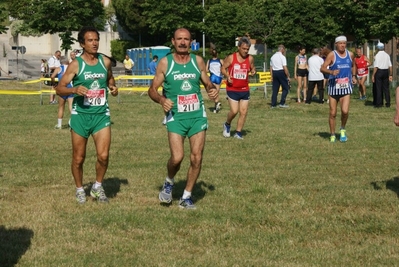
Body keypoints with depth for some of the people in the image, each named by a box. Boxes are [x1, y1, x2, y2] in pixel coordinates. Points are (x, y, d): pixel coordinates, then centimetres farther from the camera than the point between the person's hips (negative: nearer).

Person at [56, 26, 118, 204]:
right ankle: (79, 190, 28)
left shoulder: (105, 62, 4)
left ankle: (98, 187, 15)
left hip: (101, 114, 2)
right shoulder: (76, 64, -6)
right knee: (79, 158, 7)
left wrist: (112, 87, 3)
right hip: (81, 114, -2)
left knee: (103, 156, -9)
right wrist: (74, 90, -25)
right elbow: (59, 89, -6)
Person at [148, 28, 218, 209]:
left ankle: (186, 197, 16)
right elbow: (152, 89, 1)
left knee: (197, 158, -1)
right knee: (177, 157, -16)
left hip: (197, 115, 3)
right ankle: (169, 183, 16)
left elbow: (207, 83, 17)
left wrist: (212, 89, -6)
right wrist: (161, 100, -19)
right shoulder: (165, 62, -1)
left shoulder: (198, 61, 6)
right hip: (176, 116, -3)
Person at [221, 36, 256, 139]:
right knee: (234, 111, -10)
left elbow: (253, 69, 15)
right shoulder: (231, 58, -7)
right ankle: (227, 125, 20)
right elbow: (223, 68, 2)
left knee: (244, 112, 1)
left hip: (245, 89, 3)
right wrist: (227, 76, -17)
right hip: (232, 89, -3)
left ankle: (238, 133, 15)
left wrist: (253, 72, -9)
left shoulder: (250, 59, 1)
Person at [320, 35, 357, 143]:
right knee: (333, 113, 3)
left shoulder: (350, 54, 7)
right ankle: (332, 135, 19)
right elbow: (322, 68, -12)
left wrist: (353, 76, 15)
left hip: (346, 87, 2)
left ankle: (343, 129, 12)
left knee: (345, 111, -15)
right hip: (334, 87, -2)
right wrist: (331, 72, -29)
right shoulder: (332, 55, -6)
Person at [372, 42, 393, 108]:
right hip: (386, 72, 5)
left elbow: (376, 67, -14)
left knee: (378, 88, 2)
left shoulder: (377, 56, -10)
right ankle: (388, 103, 11)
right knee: (386, 88, 10)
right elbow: (390, 66, 4)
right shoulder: (387, 55, 5)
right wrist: (390, 75, 10)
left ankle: (379, 103, 2)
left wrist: (373, 75, -9)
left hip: (379, 71, -5)